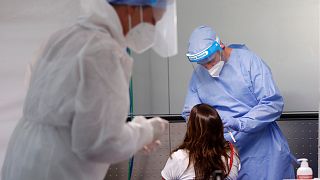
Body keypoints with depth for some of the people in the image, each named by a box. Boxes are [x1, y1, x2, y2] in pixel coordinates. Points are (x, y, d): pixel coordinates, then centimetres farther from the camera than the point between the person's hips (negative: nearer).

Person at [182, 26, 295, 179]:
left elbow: (273, 104, -14)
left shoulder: (248, 60, -7)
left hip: (262, 147, -3)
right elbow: (190, 113, 10)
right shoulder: (198, 75, 6)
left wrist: (238, 123, -24)